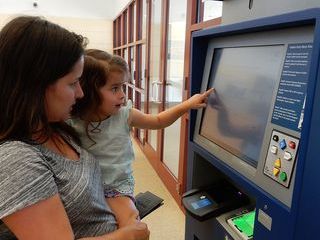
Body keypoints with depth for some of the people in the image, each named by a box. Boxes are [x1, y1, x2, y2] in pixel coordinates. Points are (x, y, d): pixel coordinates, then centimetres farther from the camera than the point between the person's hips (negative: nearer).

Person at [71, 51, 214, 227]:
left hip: (118, 185, 1)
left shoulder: (125, 115, -7)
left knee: (130, 224, -21)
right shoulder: (73, 124, -12)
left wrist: (187, 105, 2)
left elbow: (158, 121, 9)